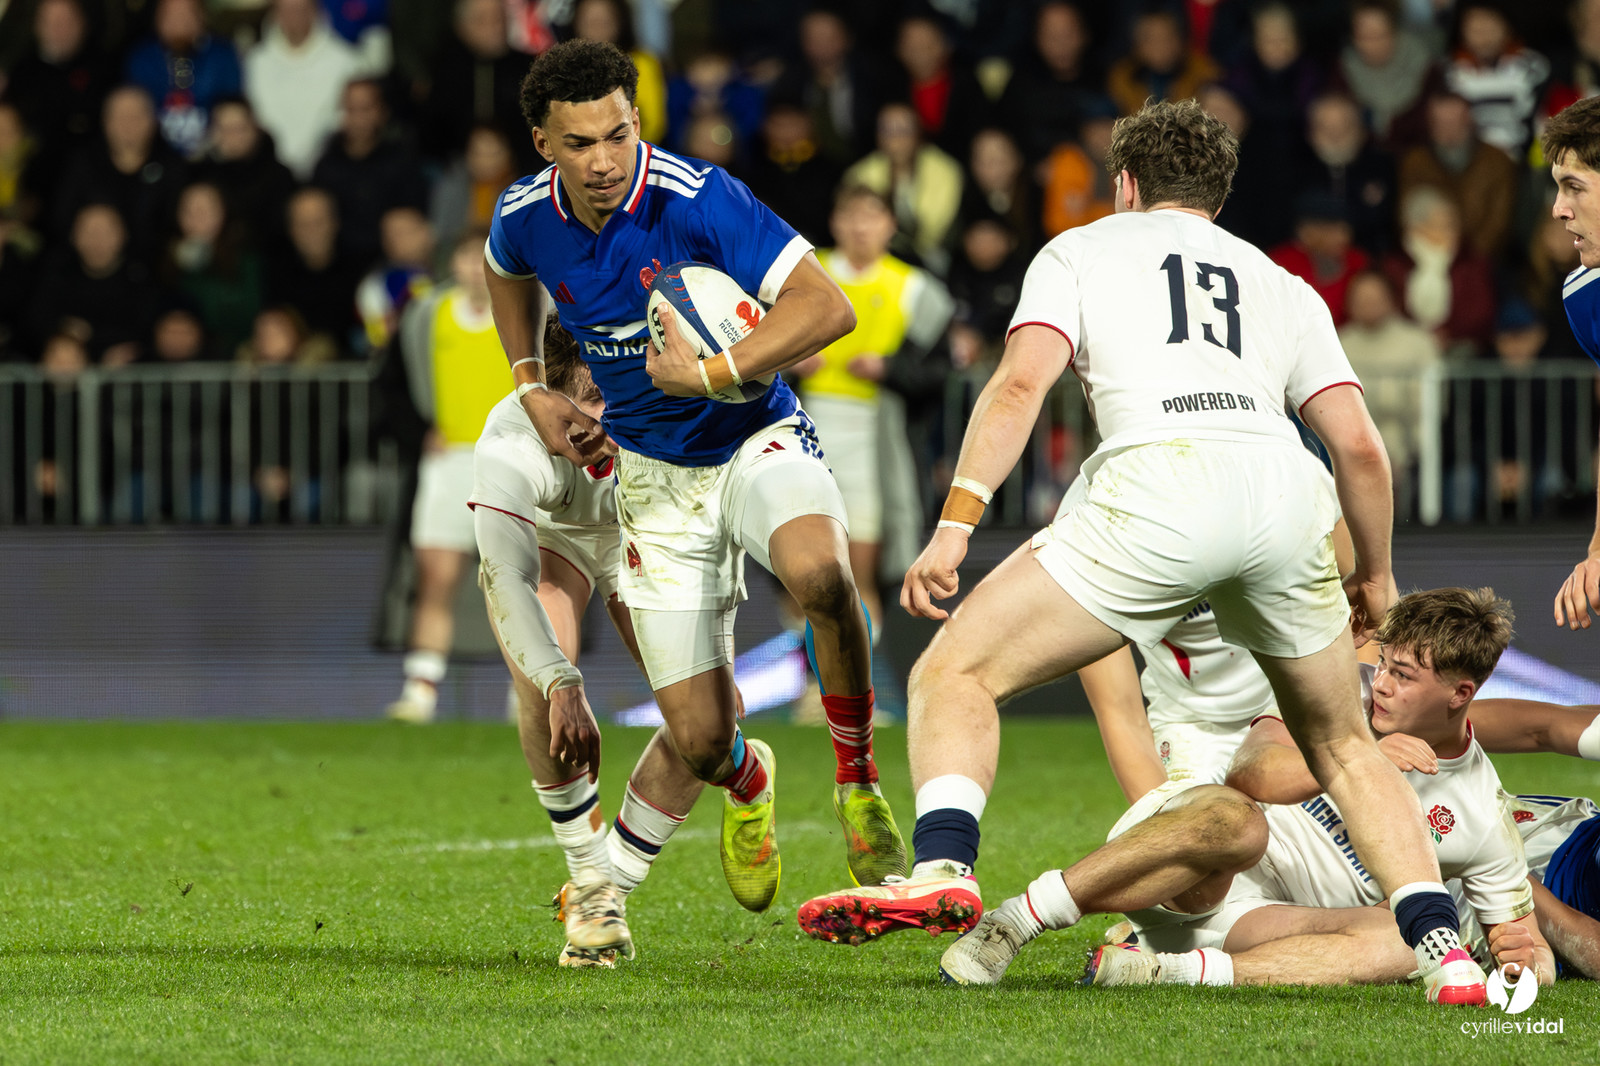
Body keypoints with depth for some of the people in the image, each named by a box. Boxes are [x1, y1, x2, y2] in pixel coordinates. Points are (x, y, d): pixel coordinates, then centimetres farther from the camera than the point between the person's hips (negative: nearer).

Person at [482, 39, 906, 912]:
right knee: (700, 743, -4)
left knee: (818, 573, -39)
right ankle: (746, 784, 37)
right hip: (655, 479, 3)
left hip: (756, 440, -3)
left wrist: (711, 375, -32)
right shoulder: (526, 217, -8)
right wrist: (531, 389, 11)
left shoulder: (696, 200, -23)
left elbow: (827, 308, -27)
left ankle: (857, 781, -14)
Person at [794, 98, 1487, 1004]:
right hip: (1288, 489, 4)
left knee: (957, 673, 3)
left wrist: (955, 525, -1)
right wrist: (1376, 574, 38)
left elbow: (1022, 382, 5)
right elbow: (1360, 445, 22)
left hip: (1162, 481, -4)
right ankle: (1444, 951, 7)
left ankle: (943, 869, -22)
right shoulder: (1282, 285, 32)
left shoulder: (1081, 250, 24)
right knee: (1343, 747, 22)